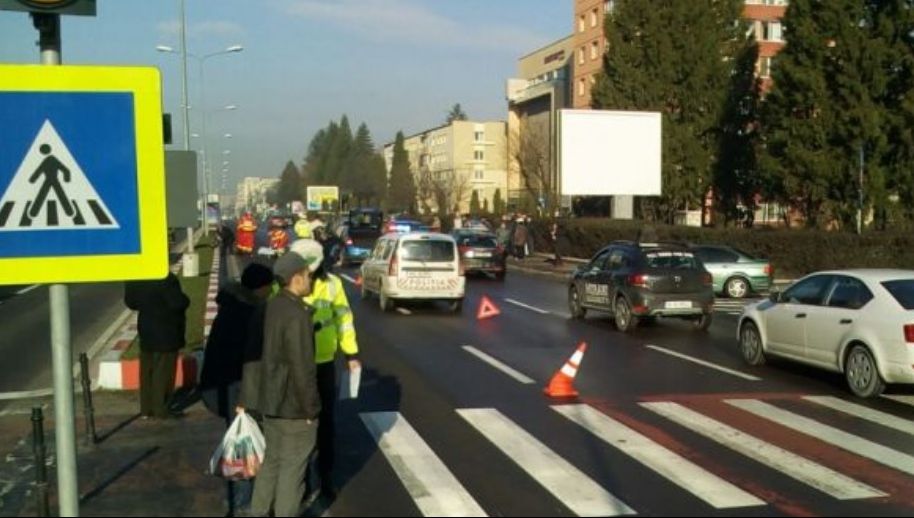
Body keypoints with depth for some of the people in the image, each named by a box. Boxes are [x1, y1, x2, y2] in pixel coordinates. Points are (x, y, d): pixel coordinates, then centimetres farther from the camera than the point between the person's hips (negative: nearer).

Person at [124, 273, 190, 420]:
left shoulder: (135, 279, 1)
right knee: (163, 373, 0)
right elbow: (178, 303, -23)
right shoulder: (167, 279, -22)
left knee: (147, 372, 13)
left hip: (146, 332, 7)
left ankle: (146, 409, 19)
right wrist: (185, 300, -3)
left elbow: (130, 301, 10)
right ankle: (161, 410, 4)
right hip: (166, 335, -7)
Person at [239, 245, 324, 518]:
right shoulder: (297, 316, -23)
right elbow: (303, 368, -23)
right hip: (293, 405, -9)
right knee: (292, 466, 6)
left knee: (272, 459, 22)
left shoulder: (270, 308, 4)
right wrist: (310, 408, -13)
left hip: (269, 400, 9)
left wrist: (246, 397, 17)